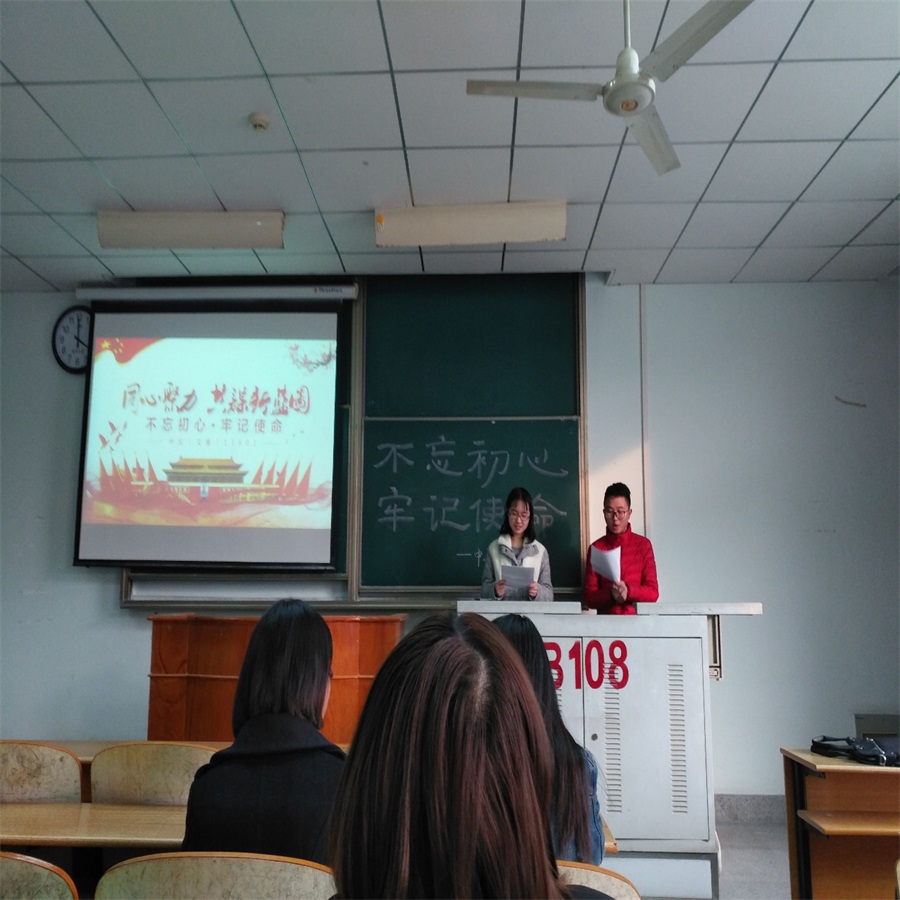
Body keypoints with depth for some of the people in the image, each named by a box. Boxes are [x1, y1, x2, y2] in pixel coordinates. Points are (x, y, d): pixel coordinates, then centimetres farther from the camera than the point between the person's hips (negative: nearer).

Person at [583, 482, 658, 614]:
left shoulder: (643, 545, 6)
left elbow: (653, 592, 2)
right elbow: (589, 598, 3)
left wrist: (628, 591, -15)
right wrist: (611, 594, -15)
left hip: (637, 617, 0)